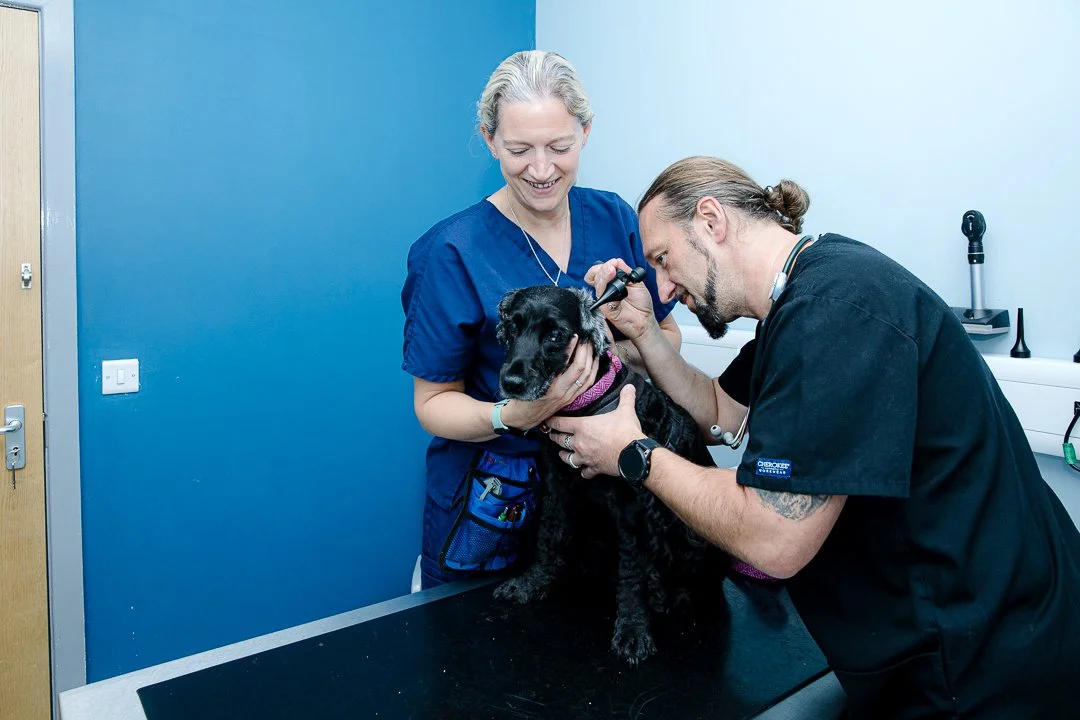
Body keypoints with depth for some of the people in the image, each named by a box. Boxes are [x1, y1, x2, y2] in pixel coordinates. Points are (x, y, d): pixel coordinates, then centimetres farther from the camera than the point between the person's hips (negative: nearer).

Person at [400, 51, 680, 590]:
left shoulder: (615, 219, -5)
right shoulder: (451, 253, -15)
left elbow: (669, 340, 2)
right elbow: (433, 402, -11)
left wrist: (633, 343, -20)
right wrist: (510, 416, -30)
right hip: (493, 502, -3)